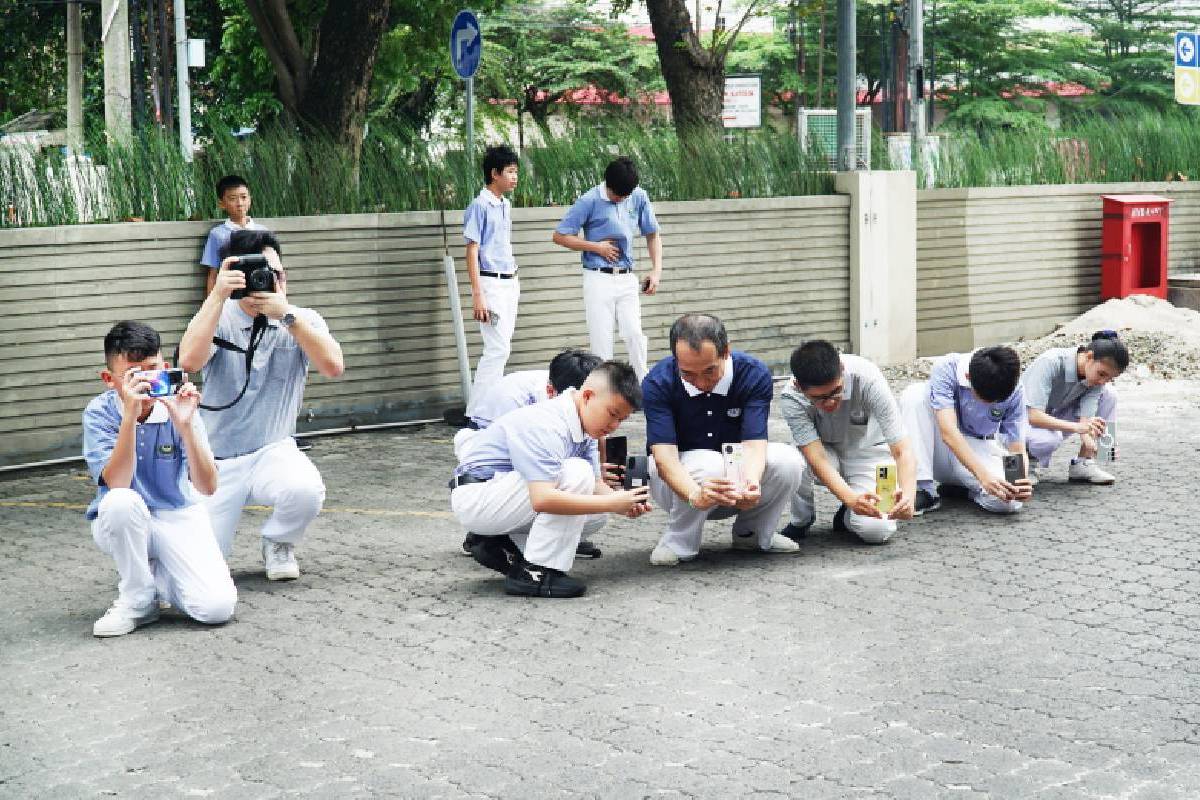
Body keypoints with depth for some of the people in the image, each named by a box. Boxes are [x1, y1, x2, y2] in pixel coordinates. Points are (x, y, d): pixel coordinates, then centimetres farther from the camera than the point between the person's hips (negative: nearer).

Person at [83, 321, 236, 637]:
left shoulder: (177, 407, -12)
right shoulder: (100, 413, -13)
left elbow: (207, 487, -21)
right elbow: (116, 484, -28)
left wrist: (185, 426, -34)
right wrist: (130, 415, -36)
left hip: (178, 518, 1)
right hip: (122, 524, -1)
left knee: (217, 607, -23)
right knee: (121, 502, -38)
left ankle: (153, 573, 9)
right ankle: (137, 599, -13)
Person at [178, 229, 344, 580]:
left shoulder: (303, 321, -1)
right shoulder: (218, 319, -4)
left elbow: (333, 366, -21)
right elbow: (189, 361, -25)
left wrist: (285, 312, -27)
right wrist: (218, 295, -28)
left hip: (273, 452, 0)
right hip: (217, 461, 0)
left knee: (306, 490, -35)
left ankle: (278, 544, 1)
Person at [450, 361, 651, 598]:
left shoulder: (583, 427, 3)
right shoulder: (545, 427, -28)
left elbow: (594, 483, 5)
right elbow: (543, 499, -38)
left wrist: (626, 504, -17)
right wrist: (612, 502, -35)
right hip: (475, 498, -10)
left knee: (596, 516, 3)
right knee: (575, 473, -26)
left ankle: (504, 545, 10)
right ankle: (535, 572, -20)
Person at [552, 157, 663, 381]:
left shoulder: (639, 197, 3)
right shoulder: (590, 201, -9)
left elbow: (652, 235, 14)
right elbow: (560, 236, -4)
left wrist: (657, 270, 2)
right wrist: (597, 247, -8)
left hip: (627, 279, 3)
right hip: (599, 280, -3)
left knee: (634, 335, -5)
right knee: (601, 340, -1)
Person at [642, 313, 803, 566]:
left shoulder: (754, 375, -18)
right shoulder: (658, 383, -22)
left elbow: (753, 443, -26)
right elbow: (664, 454, -30)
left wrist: (749, 484, -49)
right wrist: (696, 494, -51)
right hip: (679, 480, -3)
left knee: (788, 460, -25)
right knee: (709, 464, -36)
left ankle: (751, 532, 2)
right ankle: (678, 542, -11)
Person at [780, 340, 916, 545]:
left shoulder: (867, 378, -32)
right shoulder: (791, 398, -28)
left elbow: (902, 450, -31)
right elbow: (816, 457, -34)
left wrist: (908, 494, -50)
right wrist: (852, 499, -52)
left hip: (868, 452, -1)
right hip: (827, 453, 1)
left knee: (876, 530, -27)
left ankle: (848, 516, 10)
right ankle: (800, 521, -3)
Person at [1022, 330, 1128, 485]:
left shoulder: (1096, 379, -12)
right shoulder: (1050, 363, -30)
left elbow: (1086, 419, -18)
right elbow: (1032, 415, -37)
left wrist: (1089, 440, -41)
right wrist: (1076, 427, -48)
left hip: (1056, 419, 6)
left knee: (1108, 395, -12)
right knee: (1048, 439, -40)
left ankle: (1083, 464, -7)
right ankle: (1029, 460, -5)